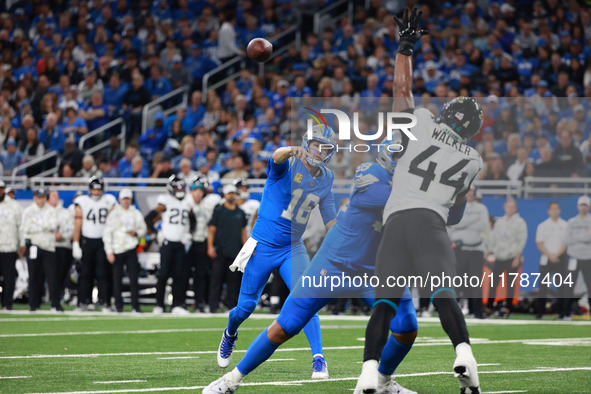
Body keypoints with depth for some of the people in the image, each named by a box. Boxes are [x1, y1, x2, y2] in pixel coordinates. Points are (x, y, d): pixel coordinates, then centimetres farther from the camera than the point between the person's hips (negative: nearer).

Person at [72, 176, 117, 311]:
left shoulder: (109, 201, 5)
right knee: (86, 273, 2)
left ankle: (105, 302, -3)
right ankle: (84, 302, 6)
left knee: (103, 273, -5)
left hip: (103, 241, 0)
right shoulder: (82, 202, 2)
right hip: (87, 241, 0)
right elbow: (77, 225, 2)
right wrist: (75, 245, -2)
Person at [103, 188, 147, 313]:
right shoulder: (113, 214, 0)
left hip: (131, 249, 2)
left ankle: (135, 305, -1)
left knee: (134, 278, -4)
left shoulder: (136, 214, 10)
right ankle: (118, 305, 9)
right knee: (117, 278, 1)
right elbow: (107, 233, -2)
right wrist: (109, 252, -8)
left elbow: (143, 229, 18)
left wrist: (136, 233, -6)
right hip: (117, 250, -2)